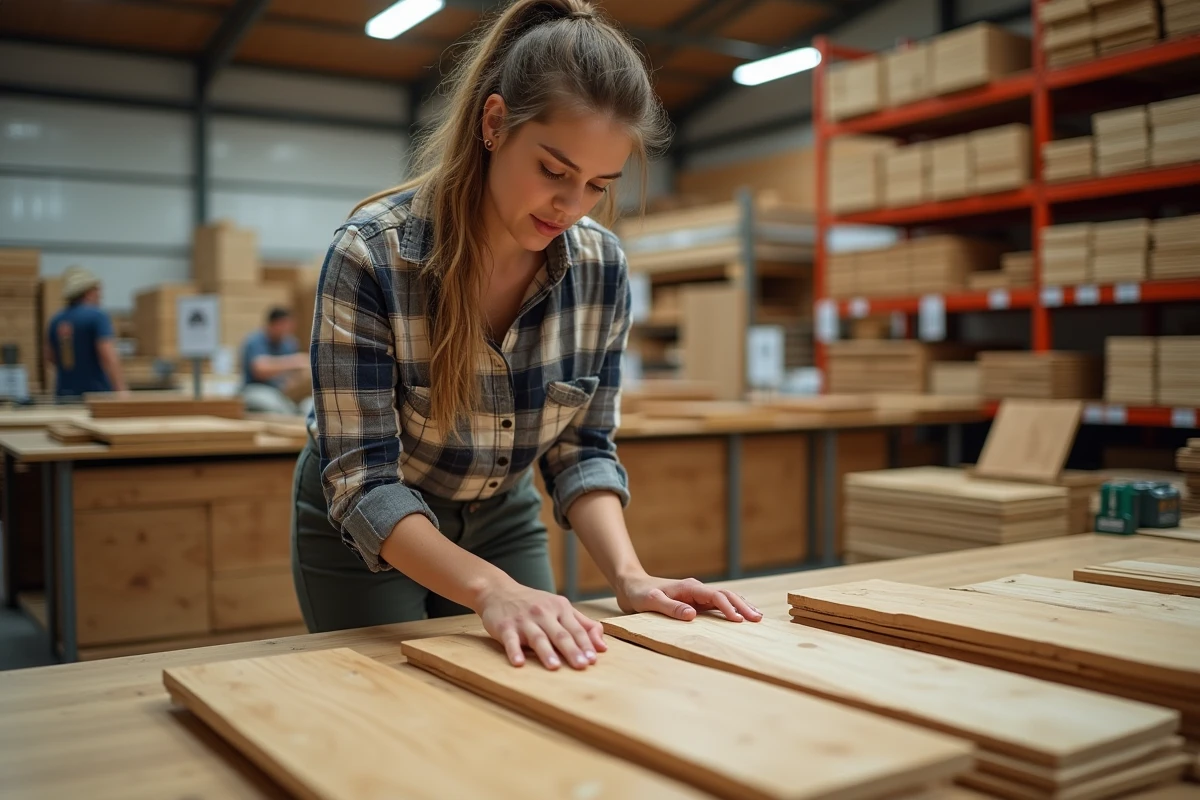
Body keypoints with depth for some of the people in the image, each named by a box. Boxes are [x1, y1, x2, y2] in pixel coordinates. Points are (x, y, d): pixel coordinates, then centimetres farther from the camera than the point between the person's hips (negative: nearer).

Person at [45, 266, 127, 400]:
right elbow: (108, 356, -20)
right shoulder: (97, 316, -10)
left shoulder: (55, 320, 11)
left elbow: (49, 357, 21)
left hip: (64, 393, 7)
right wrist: (121, 390, -24)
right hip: (96, 392, -7)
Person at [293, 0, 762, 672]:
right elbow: (362, 482, -30)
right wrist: (492, 588, -44)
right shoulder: (372, 254, -30)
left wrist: (628, 574, -24)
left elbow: (582, 446, -8)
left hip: (502, 521, 4)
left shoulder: (602, 266, -16)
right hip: (367, 539, -3)